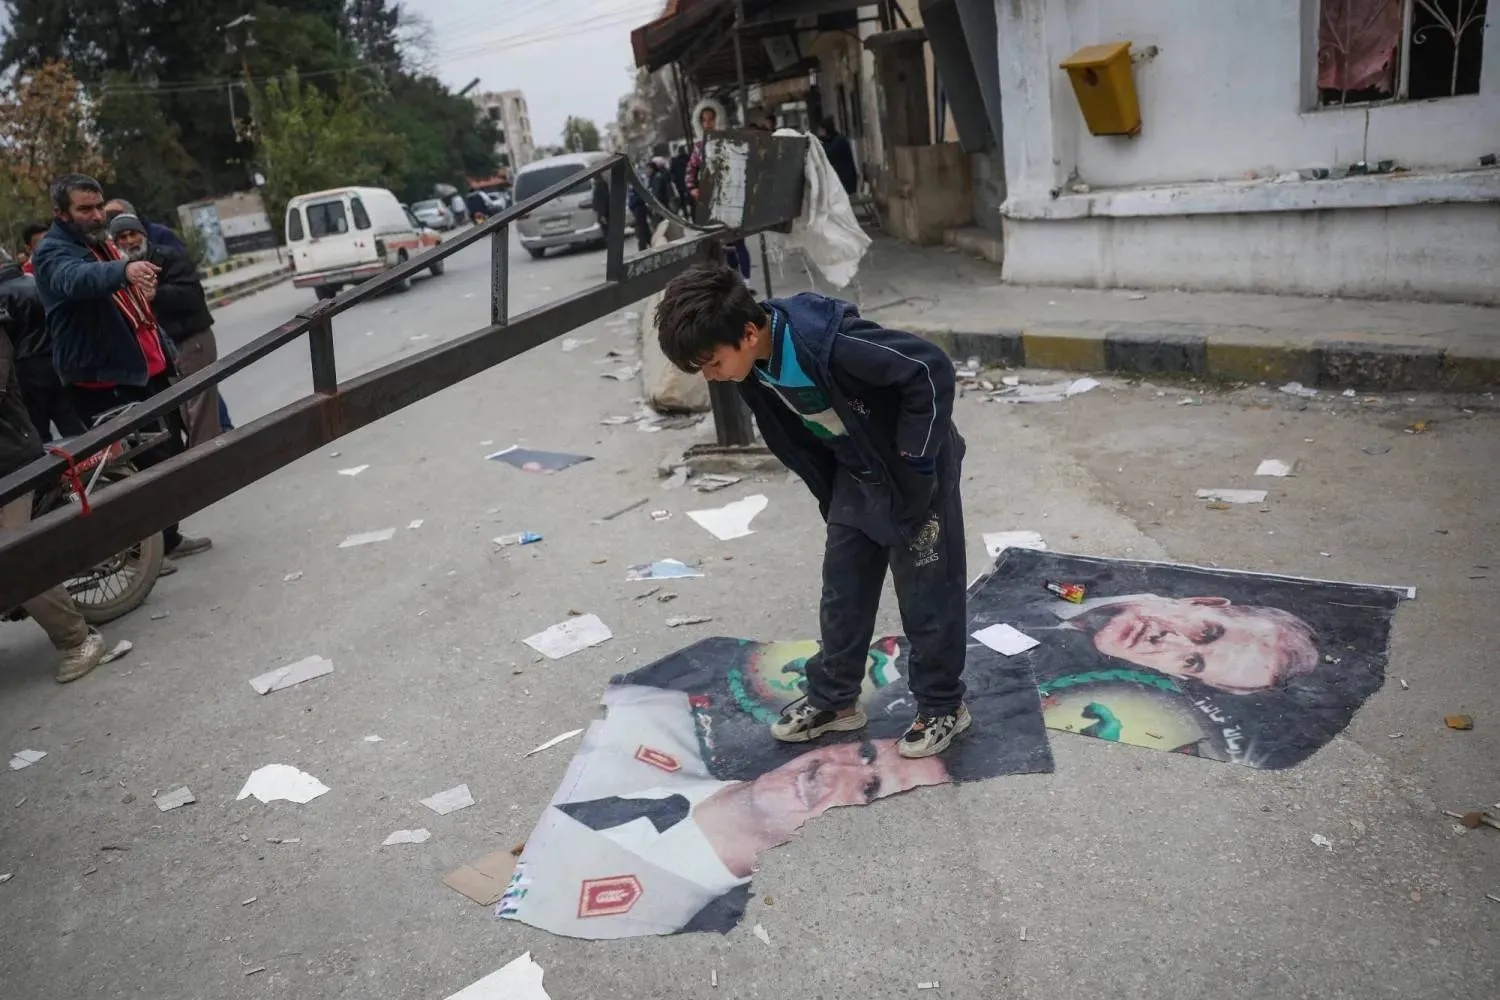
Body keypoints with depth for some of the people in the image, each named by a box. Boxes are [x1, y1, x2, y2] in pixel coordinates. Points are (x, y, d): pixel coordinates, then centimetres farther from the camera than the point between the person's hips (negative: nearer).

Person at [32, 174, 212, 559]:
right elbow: (78, 279, -40)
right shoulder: (53, 252, -14)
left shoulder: (100, 242, 17)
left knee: (170, 452, 15)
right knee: (142, 462, -8)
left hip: (146, 368, 9)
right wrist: (124, 270, -57)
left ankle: (165, 537, 30)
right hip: (104, 381, -9)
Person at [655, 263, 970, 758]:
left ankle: (943, 707, 22)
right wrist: (828, 487, 9)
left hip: (914, 471, -7)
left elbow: (931, 370, -31)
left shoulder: (829, 343, -36)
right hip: (855, 476, 8)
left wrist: (914, 457, -24)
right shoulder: (753, 363, -10)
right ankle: (833, 700, 28)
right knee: (842, 588, 13)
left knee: (927, 594, 5)